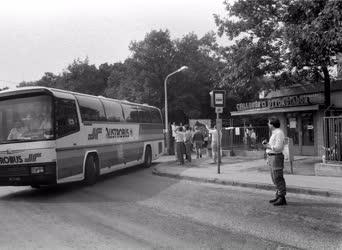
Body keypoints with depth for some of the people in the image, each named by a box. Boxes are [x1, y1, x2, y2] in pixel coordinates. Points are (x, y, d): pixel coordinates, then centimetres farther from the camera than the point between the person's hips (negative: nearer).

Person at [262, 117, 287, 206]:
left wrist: (267, 146, -12)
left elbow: (278, 147, -23)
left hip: (276, 157, -10)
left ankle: (282, 199, -3)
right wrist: (266, 143, 5)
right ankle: (278, 197, 19)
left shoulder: (279, 133, -16)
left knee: (278, 179, -7)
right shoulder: (274, 133, 16)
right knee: (275, 178, 13)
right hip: (271, 157, 10)